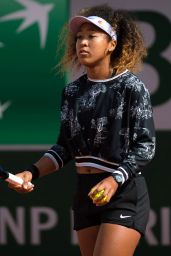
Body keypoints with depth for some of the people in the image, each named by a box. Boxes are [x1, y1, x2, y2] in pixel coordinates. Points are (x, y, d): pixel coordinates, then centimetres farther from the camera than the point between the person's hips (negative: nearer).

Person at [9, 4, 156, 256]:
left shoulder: (131, 87, -9)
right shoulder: (72, 91, 9)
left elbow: (146, 146, -11)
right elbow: (65, 147, 13)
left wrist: (114, 180, -24)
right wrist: (32, 172, -2)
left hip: (125, 194, -6)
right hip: (85, 193, 7)